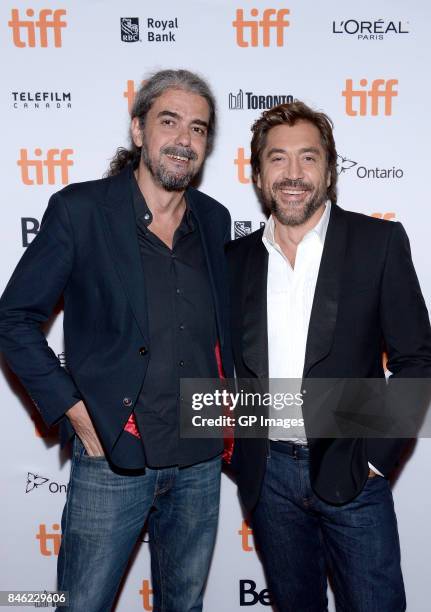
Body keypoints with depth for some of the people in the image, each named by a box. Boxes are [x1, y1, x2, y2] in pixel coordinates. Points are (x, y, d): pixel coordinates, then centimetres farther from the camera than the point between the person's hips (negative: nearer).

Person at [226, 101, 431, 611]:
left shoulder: (379, 242, -6)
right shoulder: (236, 258, 3)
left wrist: (376, 456, -9)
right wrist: (232, 446, 1)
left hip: (350, 473, -3)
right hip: (267, 473, 3)